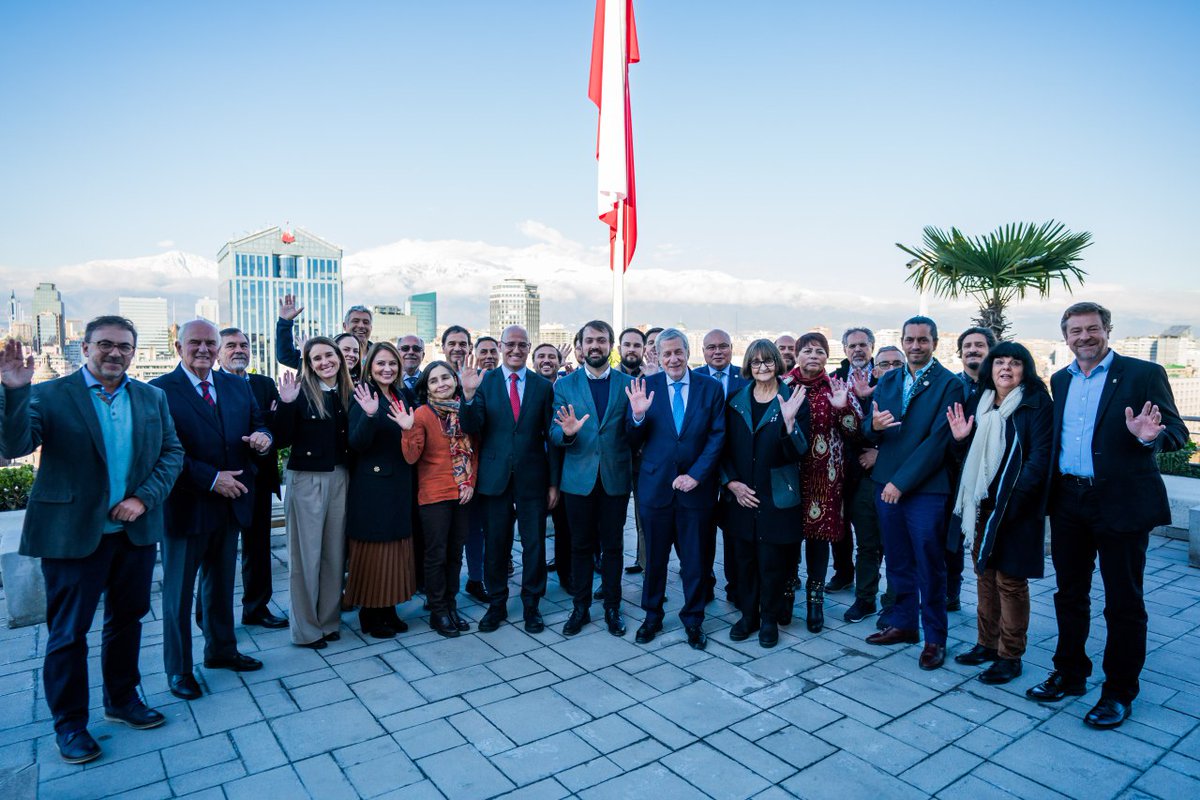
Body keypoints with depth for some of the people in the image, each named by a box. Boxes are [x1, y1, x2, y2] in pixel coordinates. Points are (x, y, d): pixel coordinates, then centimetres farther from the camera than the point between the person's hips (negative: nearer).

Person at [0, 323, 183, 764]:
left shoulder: (152, 397, 4)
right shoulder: (49, 395, -7)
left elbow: (172, 452, 3)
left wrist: (144, 498, -10)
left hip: (135, 531, 4)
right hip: (73, 534, -4)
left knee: (127, 620, 18)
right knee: (67, 633, 8)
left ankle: (122, 699, 37)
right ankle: (69, 724, 26)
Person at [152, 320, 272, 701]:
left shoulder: (237, 386, 7)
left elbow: (258, 426, 10)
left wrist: (262, 438, -13)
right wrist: (211, 478, -22)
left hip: (231, 503, 6)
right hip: (185, 507, -5)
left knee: (221, 583, 21)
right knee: (179, 590, 10)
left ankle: (221, 650, 38)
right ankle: (178, 669, 26)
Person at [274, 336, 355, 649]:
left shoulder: (349, 393, 5)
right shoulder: (301, 391, -7)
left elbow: (354, 441, 5)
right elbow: (283, 439, -12)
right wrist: (286, 404, -23)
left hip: (339, 478, 4)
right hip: (306, 479, -4)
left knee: (334, 553, 11)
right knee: (306, 555, 5)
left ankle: (329, 620, 26)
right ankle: (305, 629, 18)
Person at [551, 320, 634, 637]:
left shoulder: (628, 384, 1)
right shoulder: (564, 385, 1)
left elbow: (633, 436, -3)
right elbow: (554, 435, -2)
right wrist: (567, 432, -25)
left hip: (616, 478, 0)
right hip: (579, 479, 0)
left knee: (613, 546, 11)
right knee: (581, 546, 11)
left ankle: (612, 608, 26)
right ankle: (580, 608, 26)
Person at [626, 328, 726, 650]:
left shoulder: (710, 388, -1)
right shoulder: (646, 387, -2)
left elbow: (717, 438, -3)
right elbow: (635, 442, -2)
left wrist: (695, 475, -13)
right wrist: (638, 415, -22)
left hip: (695, 487, 0)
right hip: (655, 486, 0)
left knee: (695, 559, 11)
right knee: (654, 557, 14)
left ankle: (693, 620, 30)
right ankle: (652, 616, 32)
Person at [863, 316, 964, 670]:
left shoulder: (949, 384, -7)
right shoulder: (887, 381, 10)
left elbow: (938, 440, -14)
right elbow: (869, 432, 8)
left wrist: (901, 482, -16)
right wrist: (873, 425, -17)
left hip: (926, 490, -5)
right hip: (886, 485, 5)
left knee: (929, 568, 5)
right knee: (897, 562, 15)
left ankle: (935, 637, 20)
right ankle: (902, 623, 30)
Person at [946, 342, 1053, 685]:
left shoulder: (1036, 404, -7)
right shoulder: (978, 403, 10)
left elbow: (1040, 457, -14)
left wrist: (1012, 499, -21)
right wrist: (960, 438, -5)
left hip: (1016, 505, -6)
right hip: (982, 503, 6)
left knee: (1010, 579, 1)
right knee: (985, 573, 13)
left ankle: (1010, 656, 14)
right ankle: (987, 643, 26)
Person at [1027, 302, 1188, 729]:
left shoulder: (1144, 374, -5)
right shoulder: (1060, 380, 10)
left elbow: (1177, 433, -10)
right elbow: (1056, 437, 12)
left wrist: (1151, 435, -31)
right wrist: (1051, 490, -1)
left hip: (1121, 502, -5)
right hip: (1068, 502, 5)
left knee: (1123, 602, 6)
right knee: (1069, 594, 15)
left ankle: (1119, 692, 21)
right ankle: (1070, 674, 31)